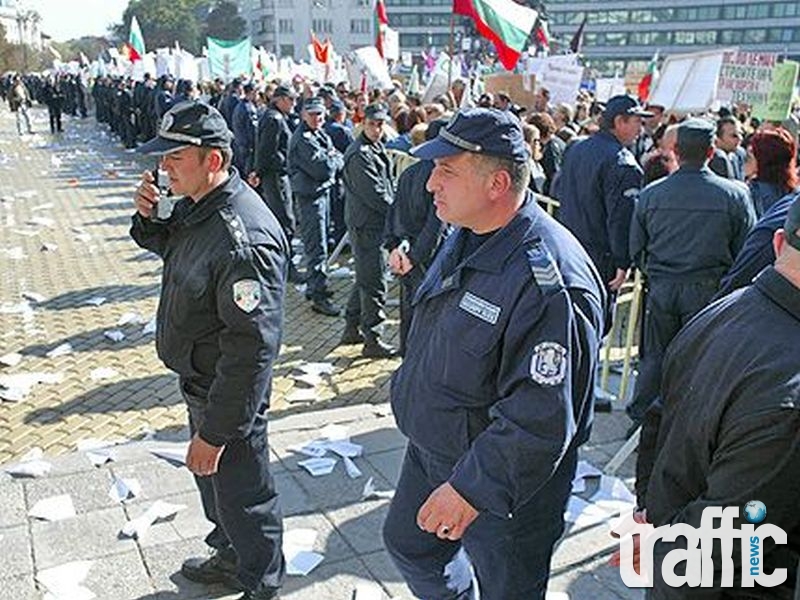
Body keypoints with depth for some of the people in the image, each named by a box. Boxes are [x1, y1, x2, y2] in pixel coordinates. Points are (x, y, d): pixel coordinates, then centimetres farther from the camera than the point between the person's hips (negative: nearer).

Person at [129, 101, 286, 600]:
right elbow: (170, 249, 22)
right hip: (199, 379, 10)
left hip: (229, 392, -10)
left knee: (241, 495, 11)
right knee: (211, 478, 28)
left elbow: (250, 348, -31)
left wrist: (215, 432, -27)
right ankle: (230, 558, 52)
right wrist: (148, 217, -2)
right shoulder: (195, 206, 0)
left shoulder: (243, 239, -32)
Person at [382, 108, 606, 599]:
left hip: (503, 486, -8)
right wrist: (410, 394, 21)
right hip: (431, 448, 9)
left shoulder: (547, 281, -32)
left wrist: (472, 487, -26)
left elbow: (541, 418, -31)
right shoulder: (467, 237, -1)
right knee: (408, 544, 27)